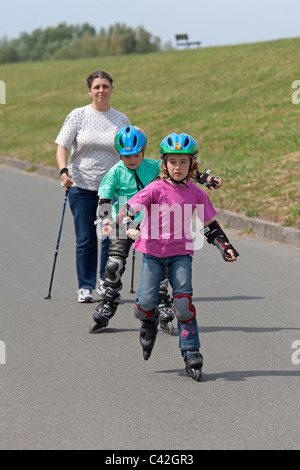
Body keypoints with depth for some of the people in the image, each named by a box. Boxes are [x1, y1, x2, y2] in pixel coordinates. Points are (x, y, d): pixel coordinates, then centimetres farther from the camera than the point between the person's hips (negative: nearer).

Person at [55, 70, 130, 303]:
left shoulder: (121, 119, 7)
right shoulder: (78, 116, 1)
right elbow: (62, 146, -2)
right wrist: (63, 171, -19)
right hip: (82, 186, -1)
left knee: (111, 238, -1)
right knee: (85, 239, 0)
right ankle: (85, 287, 10)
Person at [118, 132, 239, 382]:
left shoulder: (196, 194, 3)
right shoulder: (156, 189, -8)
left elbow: (210, 224, 16)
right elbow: (125, 211, -14)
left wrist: (225, 246, 8)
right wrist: (130, 226, -34)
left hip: (181, 253, 1)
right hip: (153, 251, -1)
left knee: (183, 300, -12)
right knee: (146, 303, -10)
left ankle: (192, 354, -3)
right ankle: (149, 325, 27)